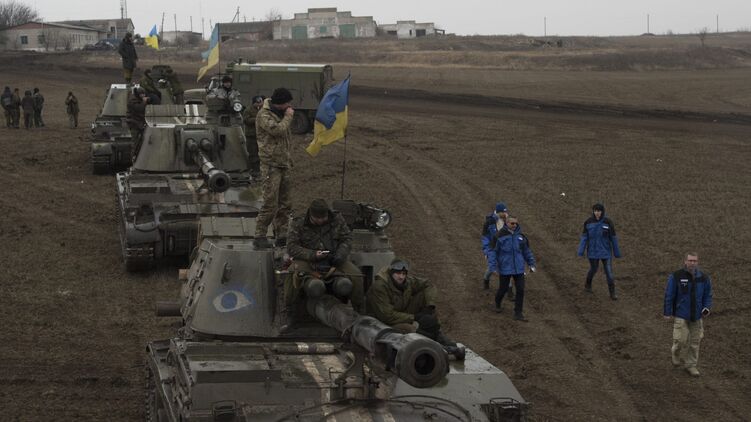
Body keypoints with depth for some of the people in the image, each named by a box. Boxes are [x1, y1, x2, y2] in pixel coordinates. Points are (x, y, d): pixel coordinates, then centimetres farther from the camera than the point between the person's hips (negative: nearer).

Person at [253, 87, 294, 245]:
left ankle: (282, 234, 18)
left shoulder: (280, 114, 16)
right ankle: (260, 235, -2)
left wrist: (289, 159, 19)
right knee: (270, 203, -10)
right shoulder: (264, 115, -11)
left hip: (284, 165, 9)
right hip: (271, 165, -8)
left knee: (285, 203, 10)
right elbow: (278, 130, -27)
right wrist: (288, 116, -12)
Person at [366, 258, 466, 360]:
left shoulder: (407, 281, -6)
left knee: (424, 295, -5)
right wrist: (413, 318, -23)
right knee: (408, 329, -37)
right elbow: (387, 316, -28)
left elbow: (428, 285, 7)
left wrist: (430, 305, -11)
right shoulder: (379, 287, -25)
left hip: (403, 316, 7)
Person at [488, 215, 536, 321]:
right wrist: (493, 266, -11)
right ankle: (497, 304, 41)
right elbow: (493, 251, -6)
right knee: (503, 288, 8)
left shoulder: (520, 236, 3)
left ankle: (518, 313, 7)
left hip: (519, 268, 3)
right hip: (505, 268, -3)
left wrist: (531, 264, 15)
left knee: (520, 289, -1)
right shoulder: (499, 236, -10)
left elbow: (527, 251, 15)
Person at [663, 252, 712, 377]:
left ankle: (691, 365, 22)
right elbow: (669, 295, -5)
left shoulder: (703, 278, 1)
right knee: (681, 340, -8)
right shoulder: (676, 277, -10)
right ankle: (676, 353, 25)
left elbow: (707, 295, 11)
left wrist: (707, 308, -7)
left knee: (694, 341, 7)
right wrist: (667, 313, -5)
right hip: (680, 315, -3)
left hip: (696, 316, 3)